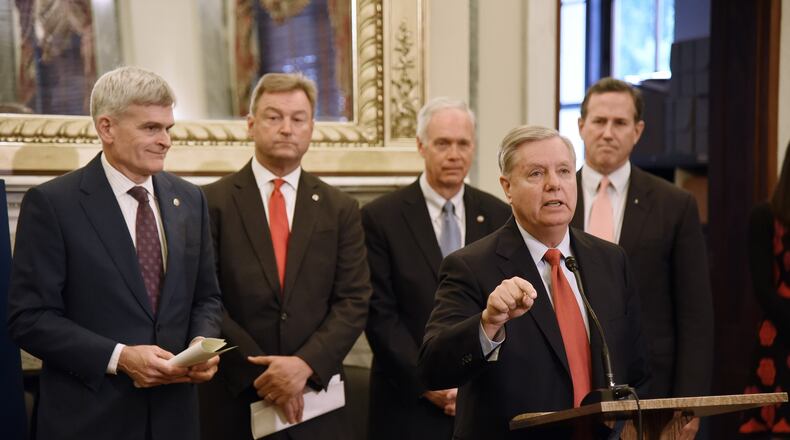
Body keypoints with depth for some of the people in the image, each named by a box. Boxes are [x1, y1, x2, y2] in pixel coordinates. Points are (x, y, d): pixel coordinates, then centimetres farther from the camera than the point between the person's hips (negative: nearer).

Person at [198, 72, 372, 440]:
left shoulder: (340, 209, 6)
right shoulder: (213, 202, -1)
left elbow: (354, 301, -1)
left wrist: (306, 364, -14)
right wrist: (258, 372, -14)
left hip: (315, 400, 2)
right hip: (233, 401, -2)